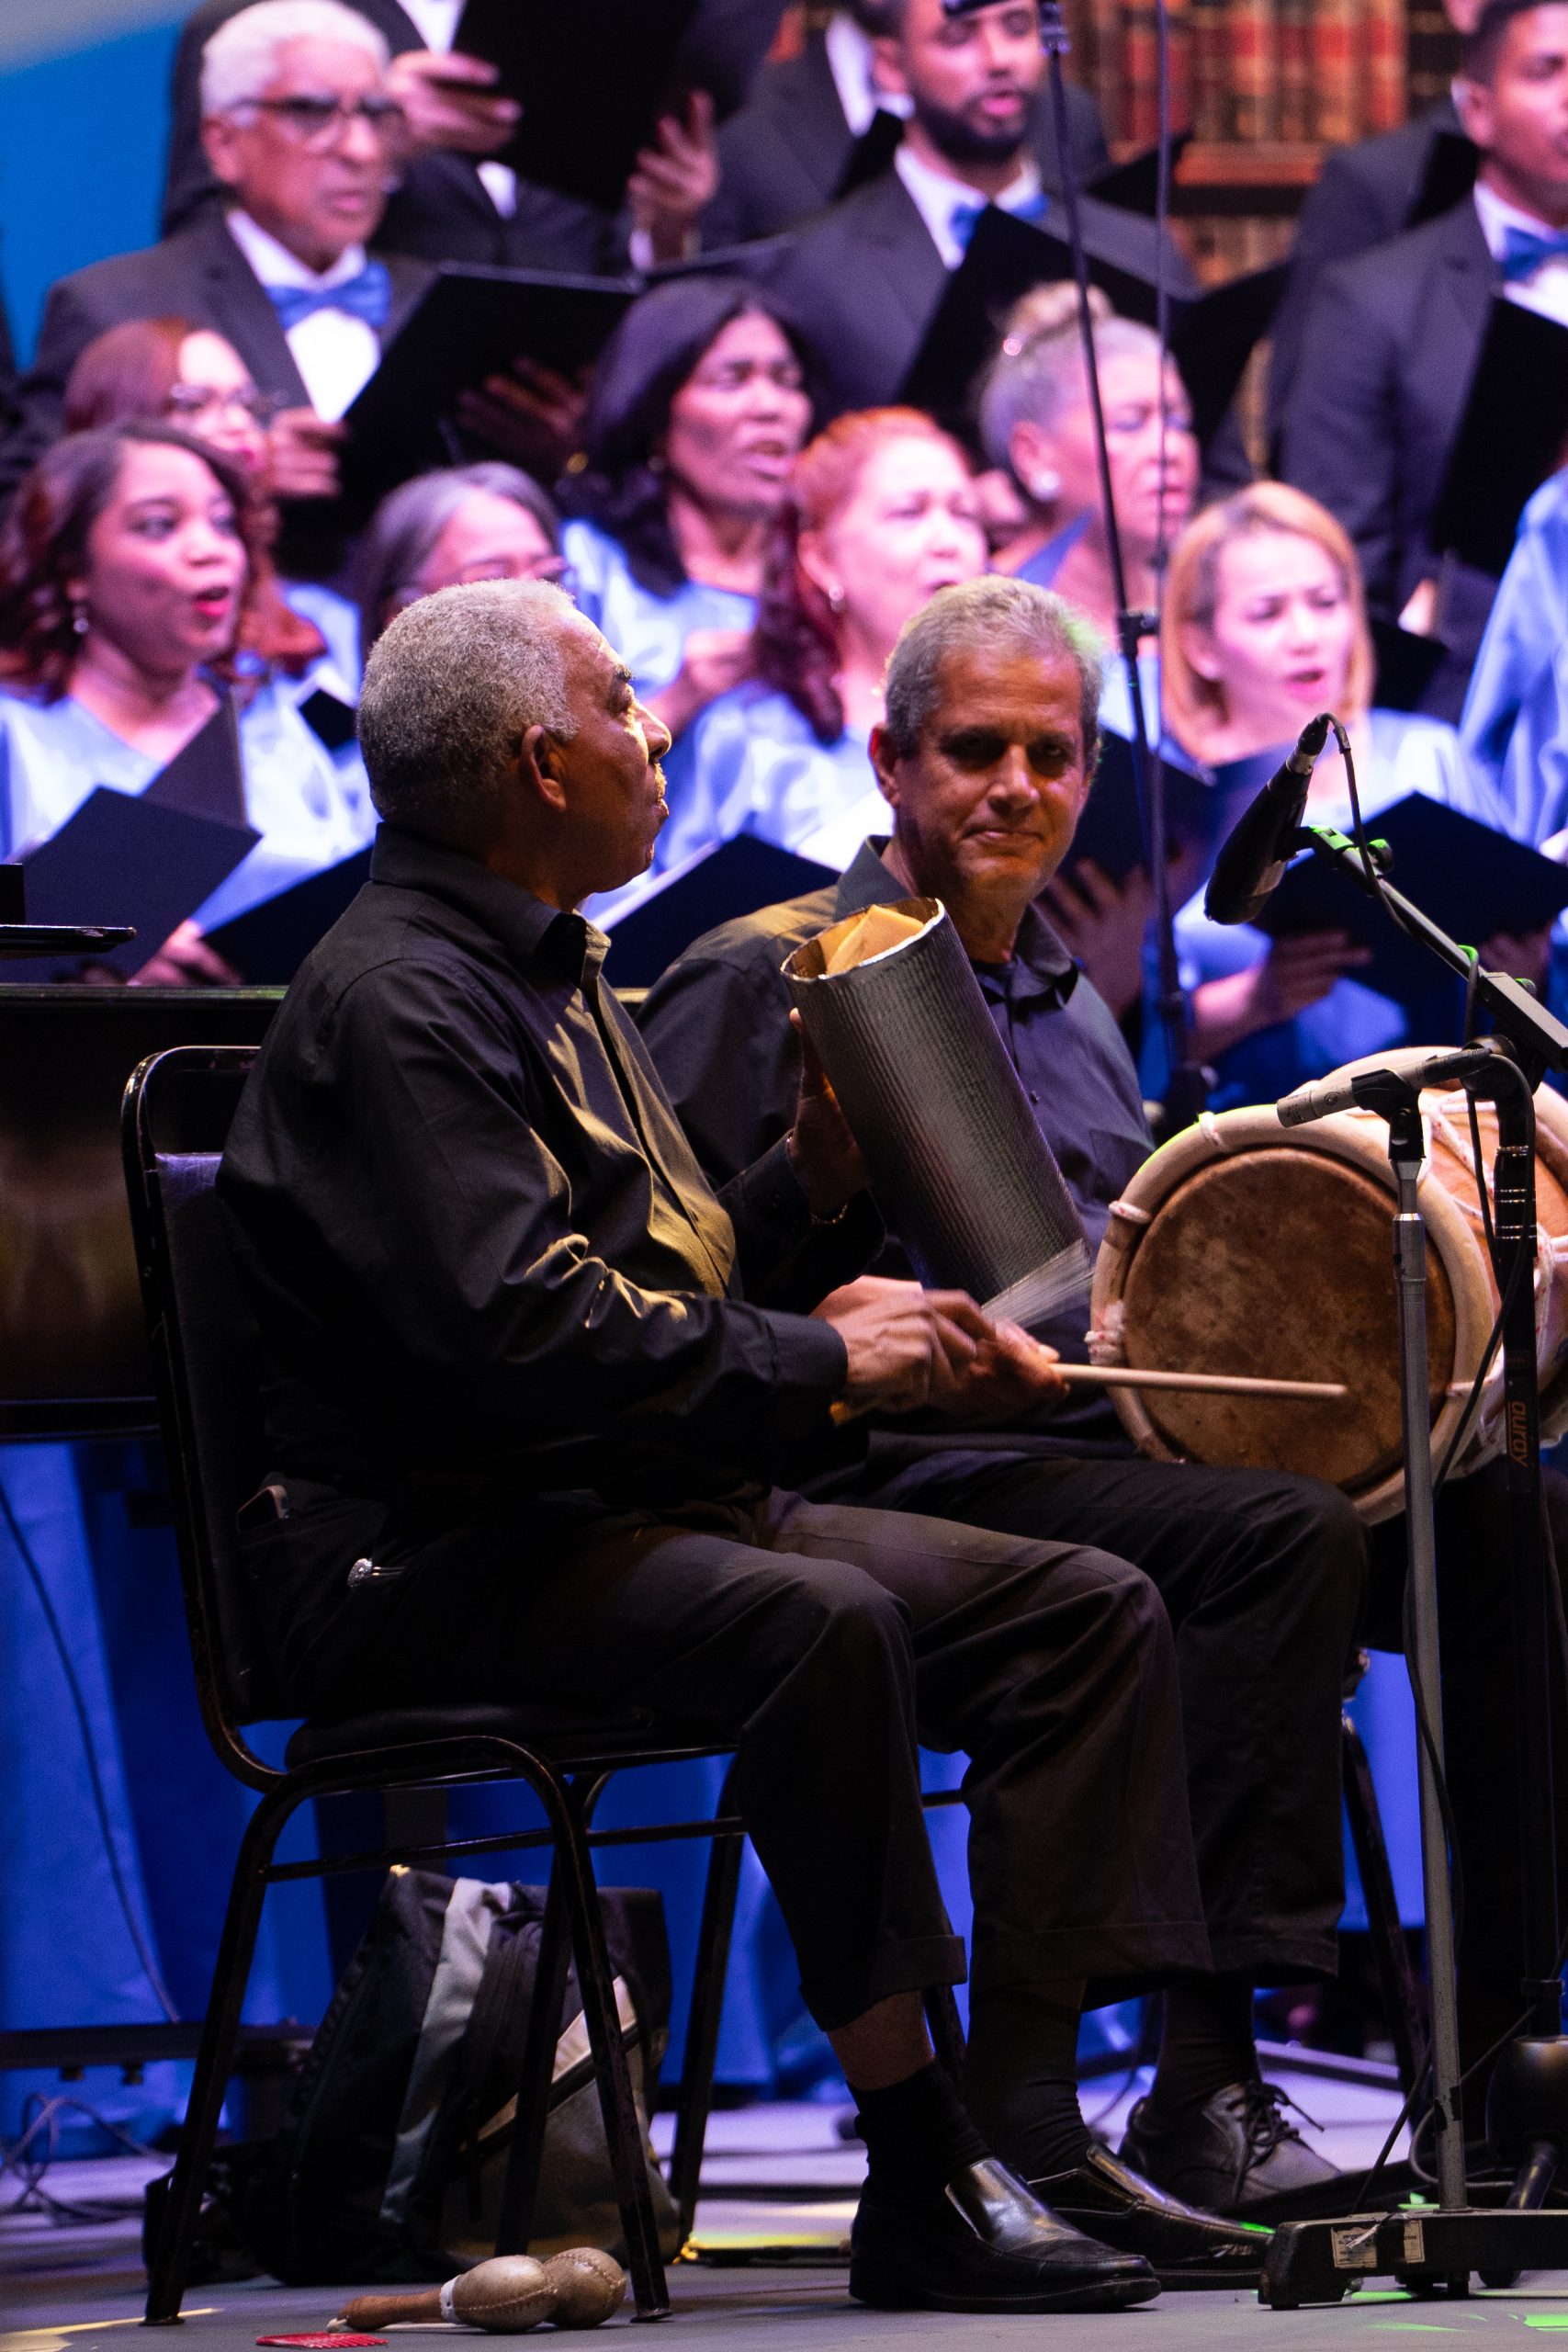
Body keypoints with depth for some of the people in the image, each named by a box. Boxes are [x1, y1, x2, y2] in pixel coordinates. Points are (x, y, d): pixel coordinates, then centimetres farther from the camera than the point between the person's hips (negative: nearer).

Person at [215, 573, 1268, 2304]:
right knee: (823, 1623, -36)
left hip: (634, 1507, 10)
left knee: (1089, 1609, -2)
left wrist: (818, 1186, 4)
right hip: (426, 1559, -10)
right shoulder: (395, 997, -12)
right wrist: (823, 1357, -19)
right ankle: (920, 2188, -33)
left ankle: (1025, 2116, -10)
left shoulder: (545, 975, 21)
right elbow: (512, 1331, -25)